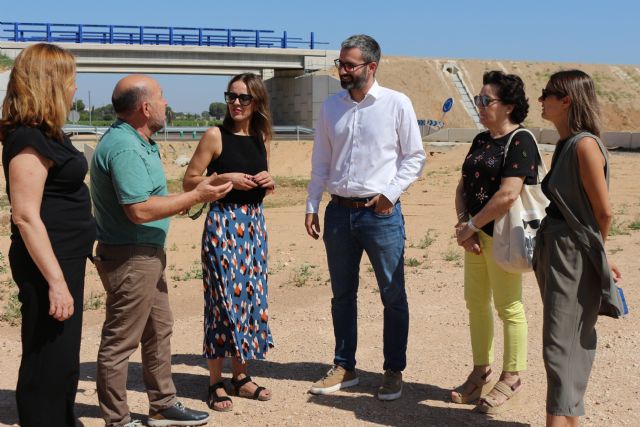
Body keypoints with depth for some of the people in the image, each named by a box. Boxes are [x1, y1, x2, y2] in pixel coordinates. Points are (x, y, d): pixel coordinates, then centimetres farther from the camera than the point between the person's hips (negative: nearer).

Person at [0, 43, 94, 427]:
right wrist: (56, 281, -25)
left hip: (66, 260, 10)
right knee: (48, 366, 1)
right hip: (47, 266, -10)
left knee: (64, 361, 20)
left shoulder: (48, 134, 12)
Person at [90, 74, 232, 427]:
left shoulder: (137, 141, 11)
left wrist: (191, 198, 17)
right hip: (129, 257, -11)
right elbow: (140, 210, -27)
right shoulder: (124, 148, -21)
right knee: (120, 341, 0)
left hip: (147, 254, 11)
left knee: (159, 330, 18)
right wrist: (196, 196, -21)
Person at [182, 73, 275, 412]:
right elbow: (190, 180, -7)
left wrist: (268, 181, 0)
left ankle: (240, 376, 21)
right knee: (223, 298, -3)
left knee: (251, 297, 9)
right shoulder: (215, 136, -6)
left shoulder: (261, 138, 10)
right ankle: (216, 382, 8)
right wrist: (226, 179, -18)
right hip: (223, 222, -6)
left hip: (254, 223, 6)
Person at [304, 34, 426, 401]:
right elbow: (321, 161, 12)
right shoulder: (332, 106, 7)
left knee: (393, 296, 5)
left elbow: (415, 157, -1)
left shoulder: (397, 104, -5)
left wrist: (391, 193, -11)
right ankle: (344, 368, 26)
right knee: (342, 295, 13)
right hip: (339, 211, 4)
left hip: (381, 212, -4)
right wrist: (312, 206, 8)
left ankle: (394, 372, 18)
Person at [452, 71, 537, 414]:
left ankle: (511, 381, 13)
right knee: (476, 301, 13)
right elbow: (463, 185, 12)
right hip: (477, 235, 8)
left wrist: (471, 225, -14)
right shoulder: (481, 141, 13)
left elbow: (507, 195, -22)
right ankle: (481, 373, 26)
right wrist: (463, 223, -4)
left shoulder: (520, 141, -12)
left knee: (508, 307, 1)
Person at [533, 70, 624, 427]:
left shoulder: (585, 145, -17)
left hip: (574, 256, -9)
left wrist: (595, 254, 3)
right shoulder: (565, 144, 11)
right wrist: (597, 257, 14)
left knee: (561, 346, -8)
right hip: (556, 252, 9)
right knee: (574, 343, 16)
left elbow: (604, 212, -15)